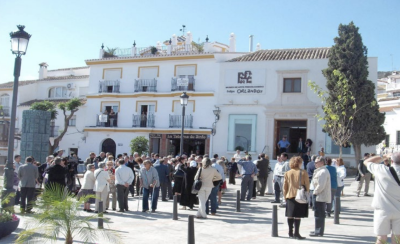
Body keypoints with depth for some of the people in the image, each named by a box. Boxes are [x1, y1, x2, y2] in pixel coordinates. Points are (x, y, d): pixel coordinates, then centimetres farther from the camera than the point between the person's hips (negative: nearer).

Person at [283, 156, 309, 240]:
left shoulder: (287, 173, 2)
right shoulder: (303, 173, -6)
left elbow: (285, 187, 5)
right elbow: (307, 185, -4)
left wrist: (285, 196, 14)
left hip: (290, 196, 3)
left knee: (290, 215, 10)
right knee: (298, 215, -1)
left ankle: (290, 233, 18)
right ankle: (296, 233, -3)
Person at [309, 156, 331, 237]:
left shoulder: (323, 172, -20)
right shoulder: (320, 171, 15)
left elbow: (321, 185, -26)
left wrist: (315, 192, -15)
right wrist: (315, 192, 14)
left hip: (320, 196, -11)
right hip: (320, 196, 11)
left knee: (319, 214, -3)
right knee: (320, 214, 17)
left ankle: (319, 231, 5)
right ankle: (319, 230, 26)